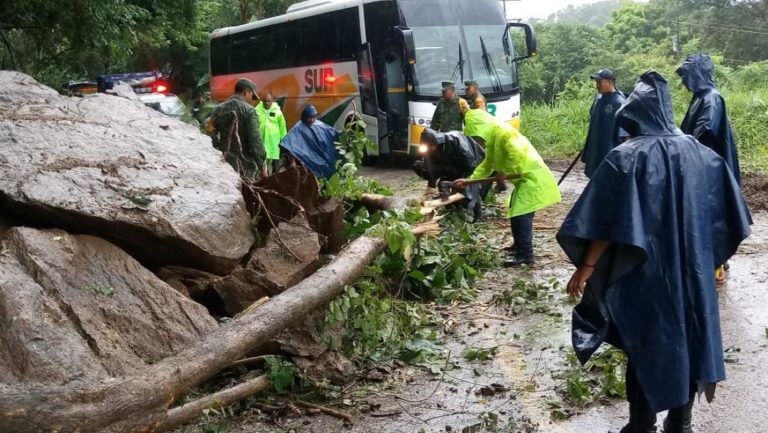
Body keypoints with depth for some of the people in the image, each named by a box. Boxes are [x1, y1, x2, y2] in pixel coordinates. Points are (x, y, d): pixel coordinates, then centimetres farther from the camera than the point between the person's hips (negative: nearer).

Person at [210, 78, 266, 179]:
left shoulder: (218, 109, 11)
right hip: (244, 163, -6)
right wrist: (262, 165, -10)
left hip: (222, 162, 6)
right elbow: (255, 139, -13)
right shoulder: (248, 110, -8)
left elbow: (213, 136, 14)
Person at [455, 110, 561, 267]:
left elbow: (517, 154, -32)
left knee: (520, 215, -12)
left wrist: (505, 172, -21)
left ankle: (525, 255, -9)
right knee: (515, 211, 21)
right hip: (524, 177, 11)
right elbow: (487, 164, 22)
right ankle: (520, 245, 35)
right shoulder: (492, 139, 15)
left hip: (531, 177, -11)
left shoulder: (502, 133, -19)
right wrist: (469, 180, 14)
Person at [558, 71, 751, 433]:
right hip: (692, 269, 4)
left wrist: (587, 266, -14)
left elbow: (609, 223, -20)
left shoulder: (626, 158, -15)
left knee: (647, 344, 9)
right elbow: (726, 214, 8)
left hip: (646, 272, -4)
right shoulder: (699, 153, 0)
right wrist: (707, 254, 22)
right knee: (688, 338, 17)